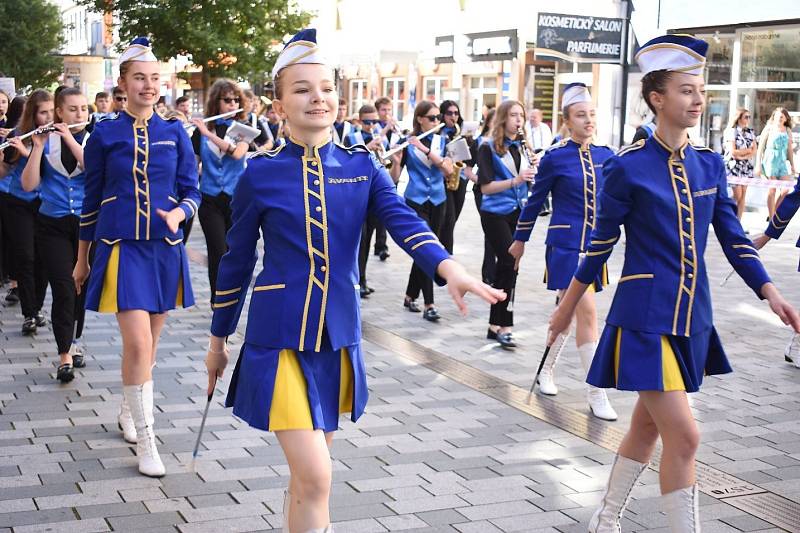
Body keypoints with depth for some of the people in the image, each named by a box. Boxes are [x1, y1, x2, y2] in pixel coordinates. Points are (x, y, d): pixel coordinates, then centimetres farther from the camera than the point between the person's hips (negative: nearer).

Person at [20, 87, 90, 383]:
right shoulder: (46, 141, 1)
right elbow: (29, 184, -7)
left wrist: (71, 139, -20)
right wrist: (38, 147, -16)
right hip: (53, 225, -1)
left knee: (81, 288, 10)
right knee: (63, 290, -10)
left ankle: (73, 342, 30)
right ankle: (65, 356, -8)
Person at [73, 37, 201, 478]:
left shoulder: (175, 134, 4)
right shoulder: (104, 135, 0)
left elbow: (192, 191, 6)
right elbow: (91, 199, 6)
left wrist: (178, 213, -18)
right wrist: (82, 258, 9)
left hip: (164, 248, 3)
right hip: (121, 247, -3)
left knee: (148, 341, 13)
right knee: (137, 342, -13)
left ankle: (128, 412, 37)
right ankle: (144, 440, -4)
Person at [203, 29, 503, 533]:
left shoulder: (363, 166, 2)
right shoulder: (261, 174, -4)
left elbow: (404, 221, -13)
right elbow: (237, 262, 5)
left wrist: (449, 269, -32)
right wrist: (218, 339, 11)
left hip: (338, 335, 3)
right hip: (279, 339, -3)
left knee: (309, 467, 16)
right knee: (315, 475, -10)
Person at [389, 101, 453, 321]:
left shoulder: (442, 141, 6)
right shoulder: (408, 143, -5)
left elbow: (448, 169, -11)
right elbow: (394, 178, -8)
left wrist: (425, 149, -21)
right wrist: (396, 161, -28)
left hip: (437, 201, 4)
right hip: (416, 201, -4)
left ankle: (410, 296, 24)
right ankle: (429, 305, -13)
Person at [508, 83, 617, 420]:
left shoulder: (605, 156, 6)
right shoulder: (555, 158, -6)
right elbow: (535, 201, 3)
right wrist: (520, 240, 10)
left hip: (595, 245, 5)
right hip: (564, 245, -5)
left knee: (568, 311, 16)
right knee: (587, 312, -11)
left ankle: (546, 370, 36)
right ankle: (596, 395, -7)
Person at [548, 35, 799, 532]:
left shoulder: (710, 164, 5)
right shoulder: (628, 167, -11)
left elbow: (734, 237, 8)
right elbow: (601, 243, -3)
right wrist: (569, 304, 5)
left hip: (692, 315, 7)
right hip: (647, 317, -6)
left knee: (648, 424, 17)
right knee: (684, 438, -9)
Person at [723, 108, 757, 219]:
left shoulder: (750, 133, 11)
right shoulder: (732, 131, -7)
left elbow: (754, 151, 5)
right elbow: (733, 152, -15)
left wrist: (742, 155, -11)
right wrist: (748, 150, -3)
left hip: (747, 167, 6)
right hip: (734, 167, -6)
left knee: (743, 195, 3)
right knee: (737, 195, -9)